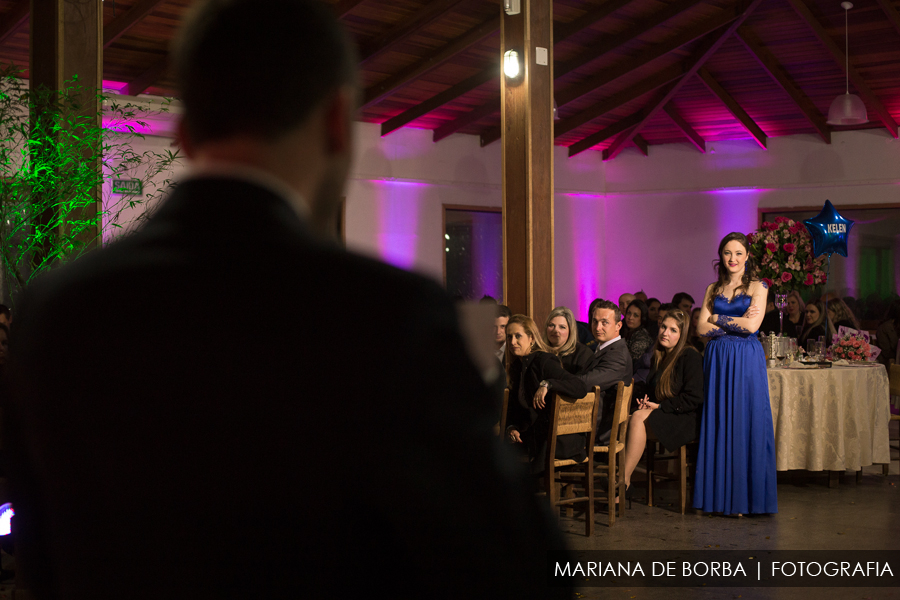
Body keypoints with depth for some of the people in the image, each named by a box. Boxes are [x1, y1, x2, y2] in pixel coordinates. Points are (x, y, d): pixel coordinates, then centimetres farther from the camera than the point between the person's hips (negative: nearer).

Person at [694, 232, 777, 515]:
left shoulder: (757, 287, 1)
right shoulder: (713, 289, 12)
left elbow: (752, 325, -12)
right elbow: (702, 328, 3)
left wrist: (718, 318, -2)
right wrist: (737, 322, -7)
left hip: (746, 361, -4)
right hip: (717, 360, 4)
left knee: (744, 424, -2)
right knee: (718, 423, 4)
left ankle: (742, 496, 4)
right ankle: (719, 494, 9)